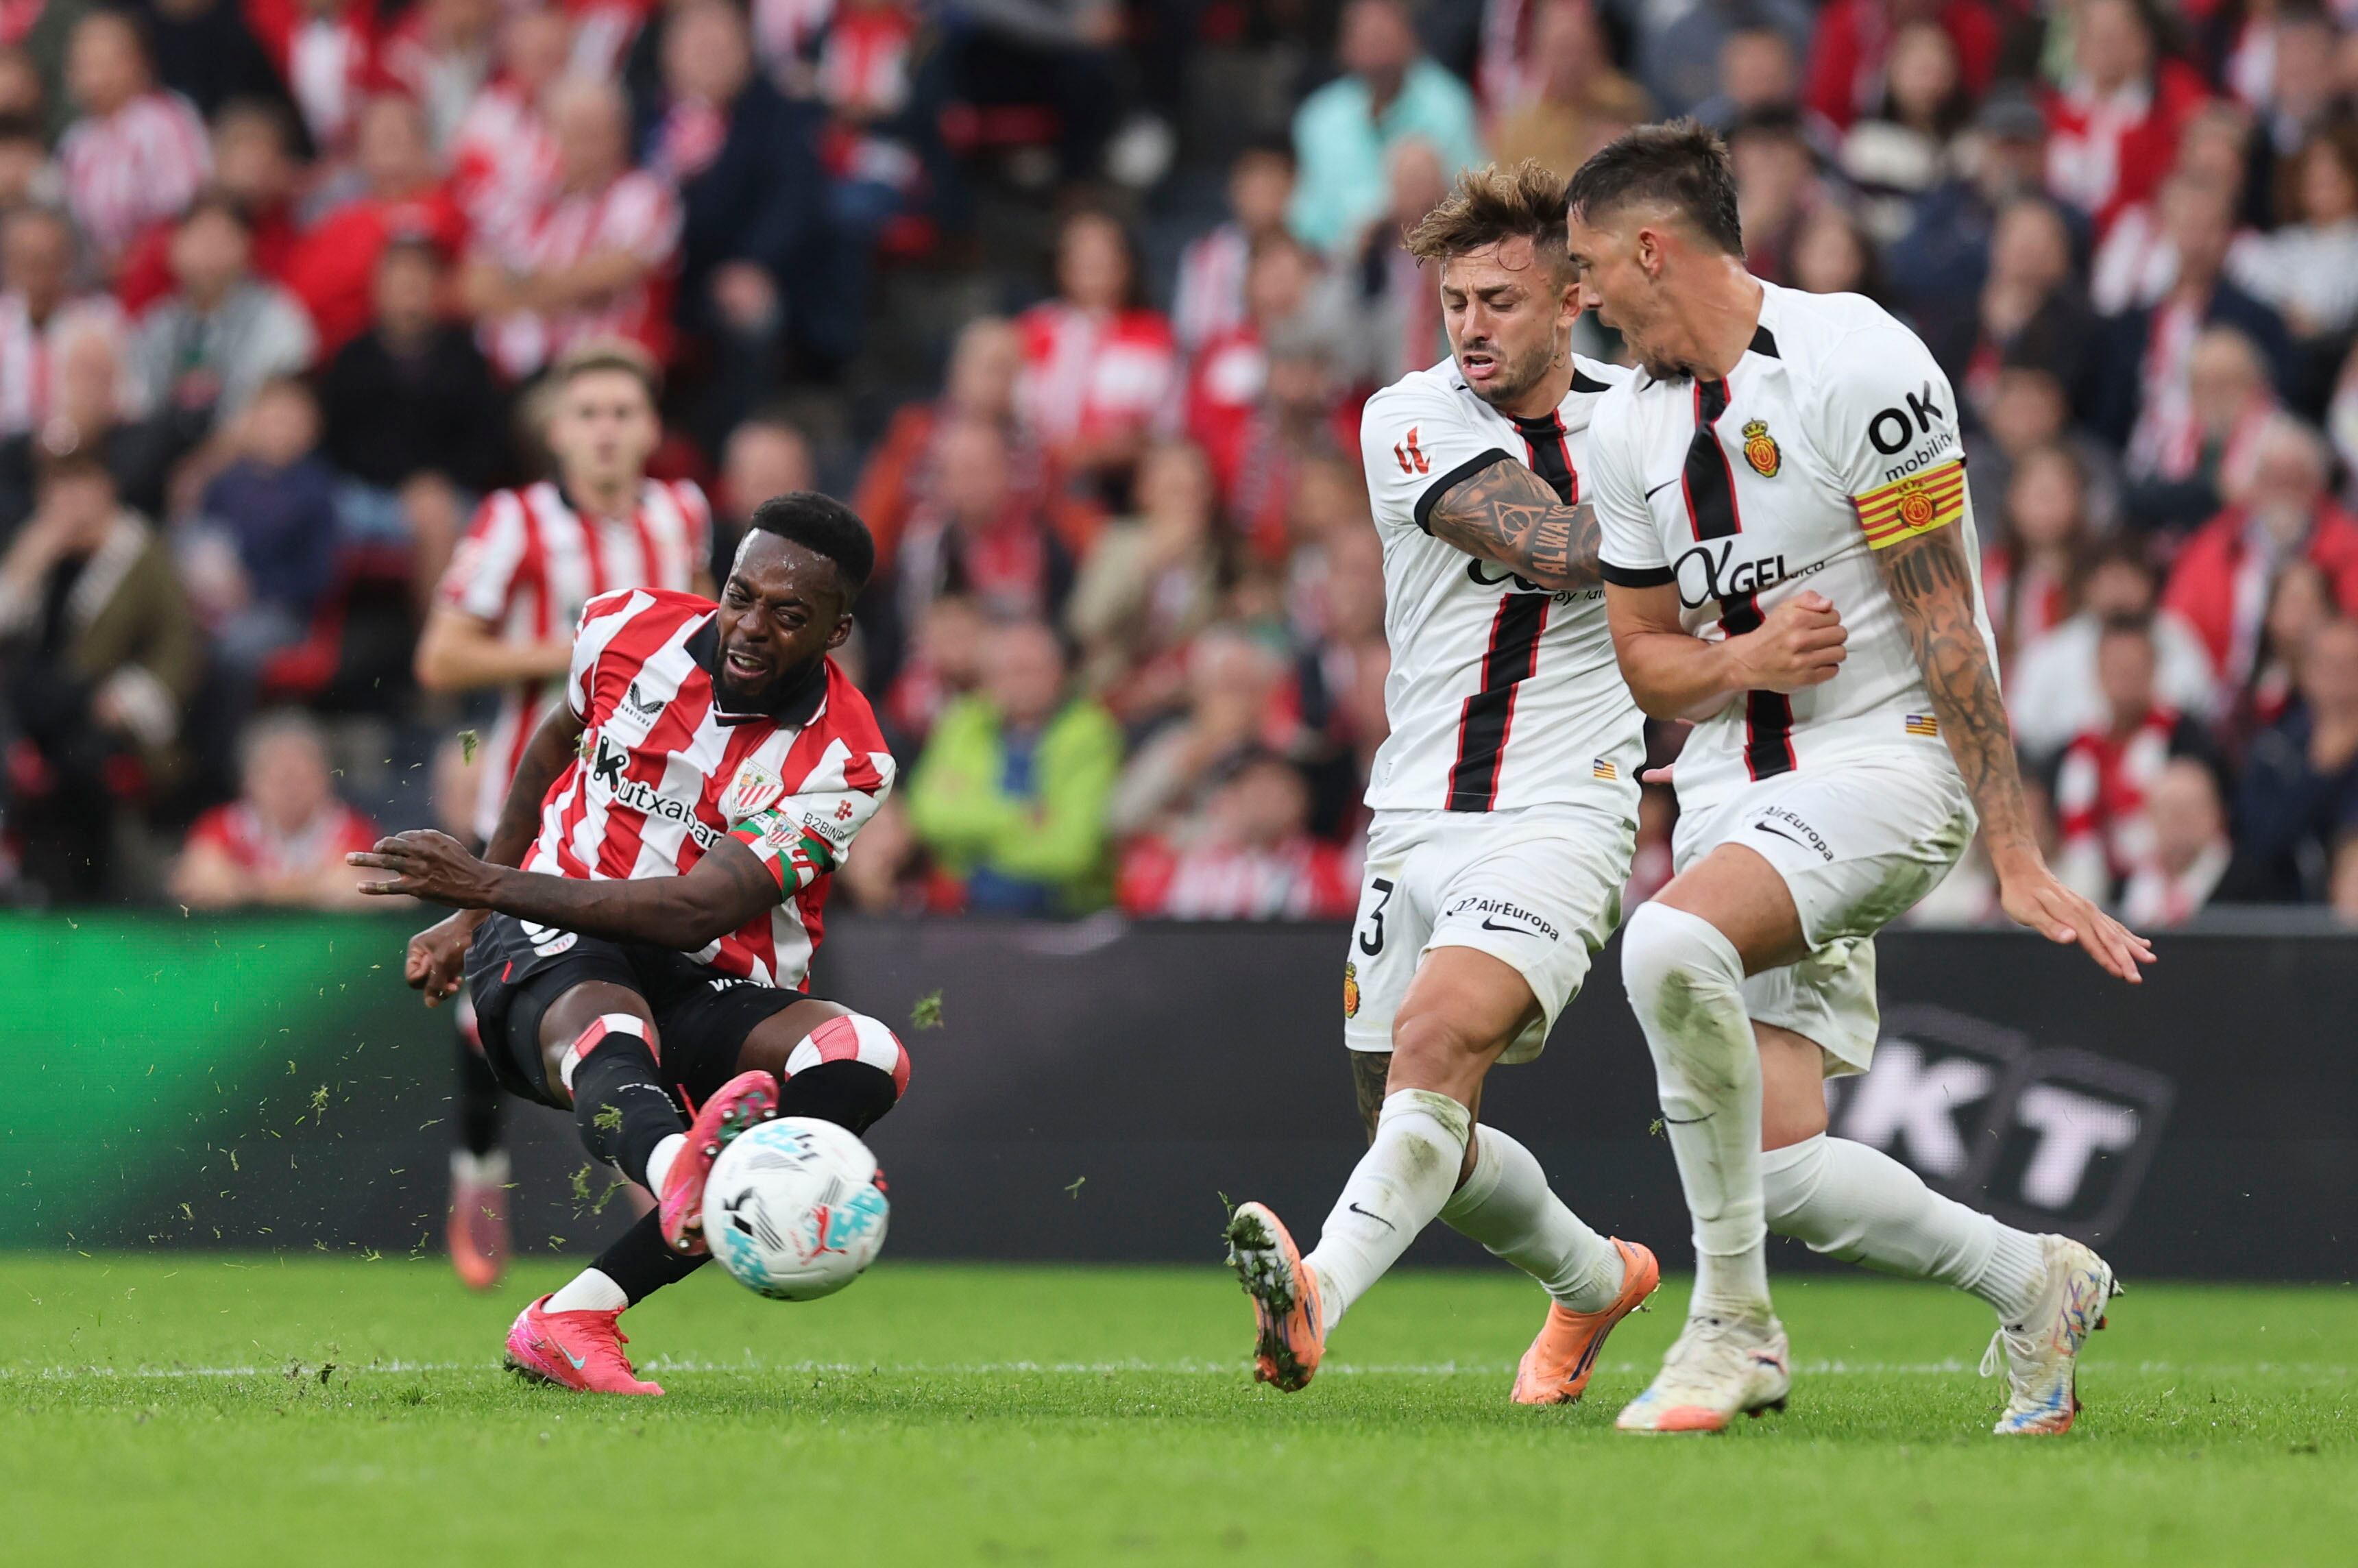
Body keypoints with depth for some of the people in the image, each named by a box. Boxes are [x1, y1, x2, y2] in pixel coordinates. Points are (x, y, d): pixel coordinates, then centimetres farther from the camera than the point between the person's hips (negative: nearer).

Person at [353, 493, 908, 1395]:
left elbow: (699, 912, -19)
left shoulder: (844, 764, -10)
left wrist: (491, 886, -23)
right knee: (606, 1027, -37)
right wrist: (472, 915, 27)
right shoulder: (629, 630, 0)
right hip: (550, 950, 0)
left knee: (866, 1058, -30)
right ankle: (681, 1177, -78)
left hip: (715, 991, 0)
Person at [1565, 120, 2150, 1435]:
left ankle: (1733, 1325, -21)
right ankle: (2037, 1285, 22)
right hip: (1735, 779, 7)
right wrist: (1744, 659, -8)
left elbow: (1944, 627, -14)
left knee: (1671, 944, -34)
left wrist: (2018, 858, -16)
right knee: (1778, 1170, -4)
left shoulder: (1858, 364, -13)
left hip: (1888, 757, -7)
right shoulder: (1631, 427, 9)